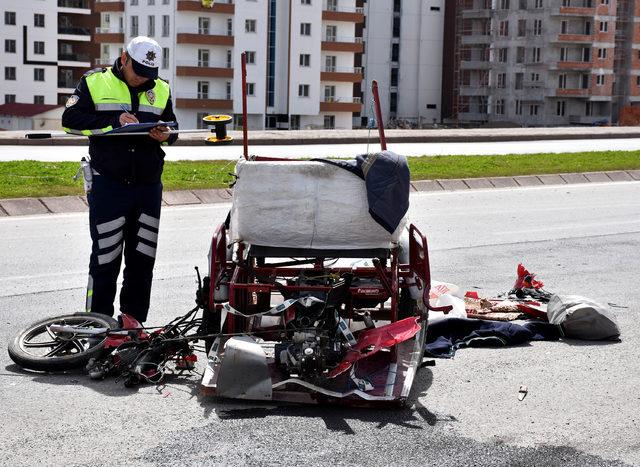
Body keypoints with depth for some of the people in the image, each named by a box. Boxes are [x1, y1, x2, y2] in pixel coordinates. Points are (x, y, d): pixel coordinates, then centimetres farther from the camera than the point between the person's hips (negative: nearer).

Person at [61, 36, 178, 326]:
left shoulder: (161, 90, 11)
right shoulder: (95, 82, 0)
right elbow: (71, 120, -7)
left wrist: (166, 135, -4)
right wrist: (115, 121, -17)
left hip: (148, 185, 4)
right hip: (108, 185, -4)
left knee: (143, 258, 9)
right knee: (106, 258, -1)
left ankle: (133, 319, 21)